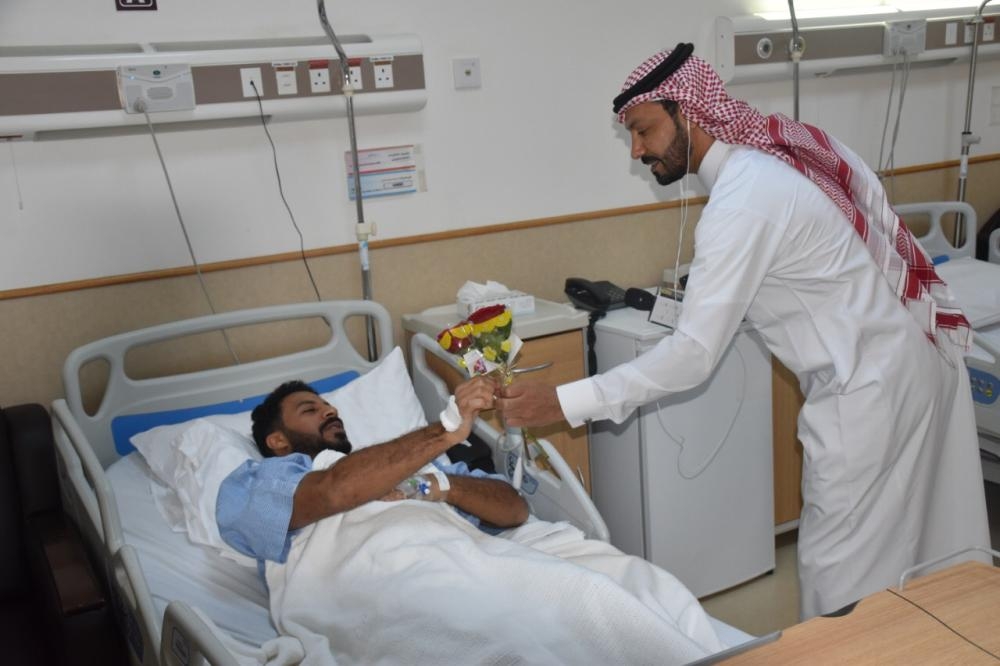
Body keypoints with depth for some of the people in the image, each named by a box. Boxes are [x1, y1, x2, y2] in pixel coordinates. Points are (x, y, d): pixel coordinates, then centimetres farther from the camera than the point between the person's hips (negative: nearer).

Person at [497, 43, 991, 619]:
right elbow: (885, 229, 10)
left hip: (869, 389, -9)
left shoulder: (742, 204, -24)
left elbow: (695, 354, -25)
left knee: (840, 568, 4)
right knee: (928, 539, 21)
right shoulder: (795, 141, 3)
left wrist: (563, 403, -26)